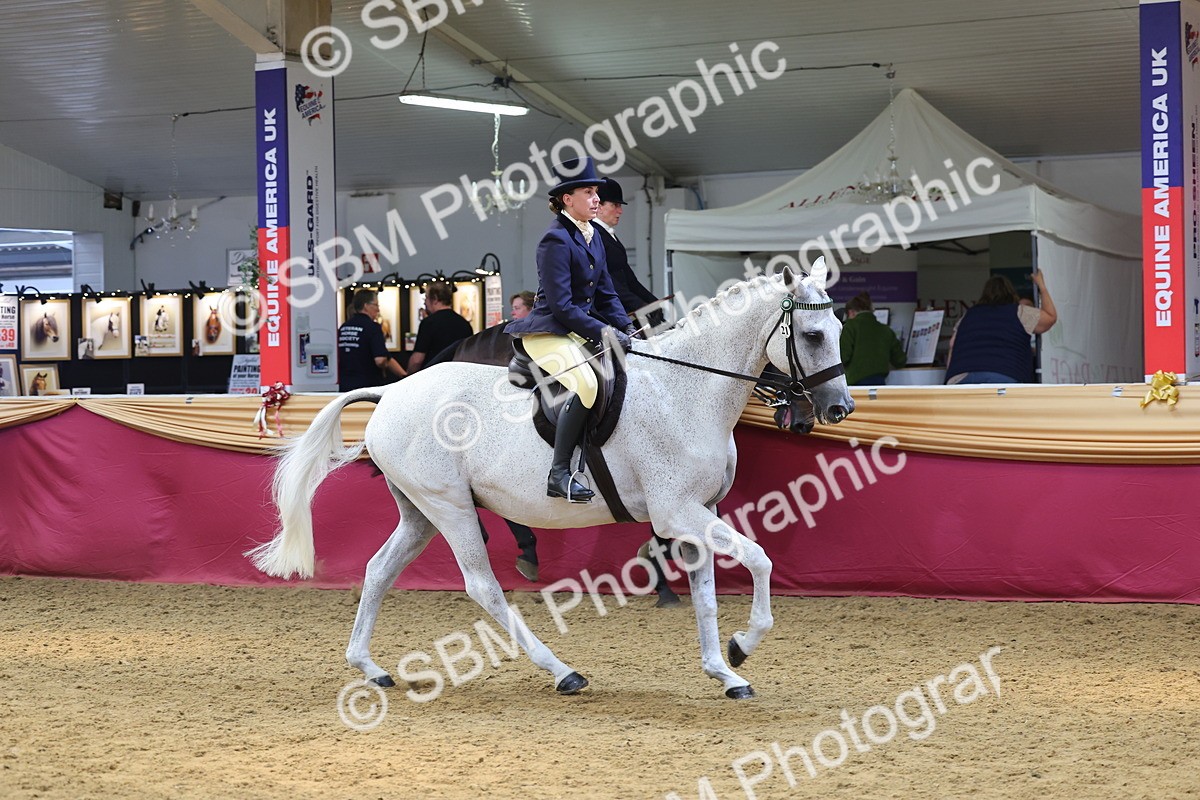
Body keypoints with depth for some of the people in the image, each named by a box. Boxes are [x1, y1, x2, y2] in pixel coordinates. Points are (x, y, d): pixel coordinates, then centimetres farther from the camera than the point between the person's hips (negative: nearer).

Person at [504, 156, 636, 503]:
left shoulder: (592, 236, 12)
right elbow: (561, 305, -19)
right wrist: (602, 332, -20)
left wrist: (626, 327, 4)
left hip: (581, 331, 10)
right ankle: (559, 474, -27)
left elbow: (606, 294, 17)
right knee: (585, 383, -32)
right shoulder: (556, 240, -15)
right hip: (548, 333, -10)